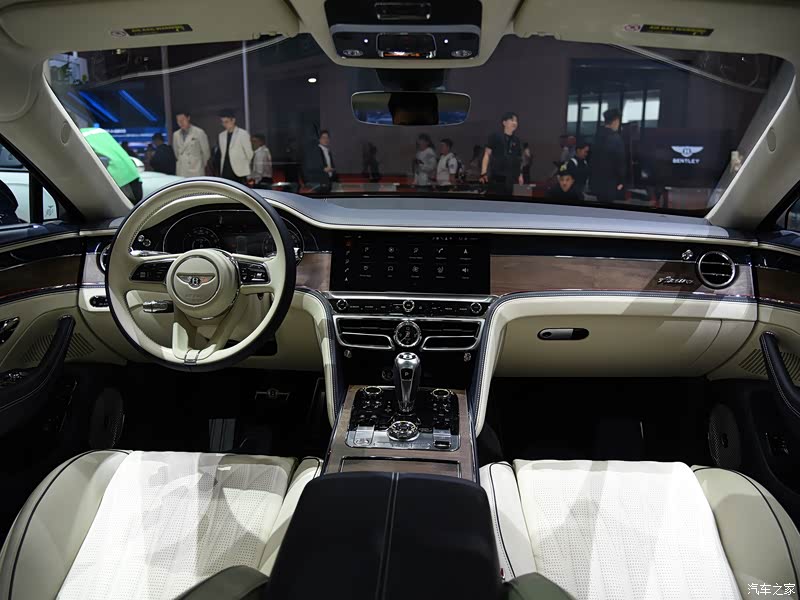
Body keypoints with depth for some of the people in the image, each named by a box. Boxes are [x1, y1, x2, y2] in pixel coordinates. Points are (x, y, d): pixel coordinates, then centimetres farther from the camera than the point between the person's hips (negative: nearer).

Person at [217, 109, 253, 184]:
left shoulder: (243, 134, -3)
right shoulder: (221, 135, 14)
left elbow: (249, 153, 1)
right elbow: (222, 153, 17)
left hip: (239, 172, -5)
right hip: (225, 172, 5)